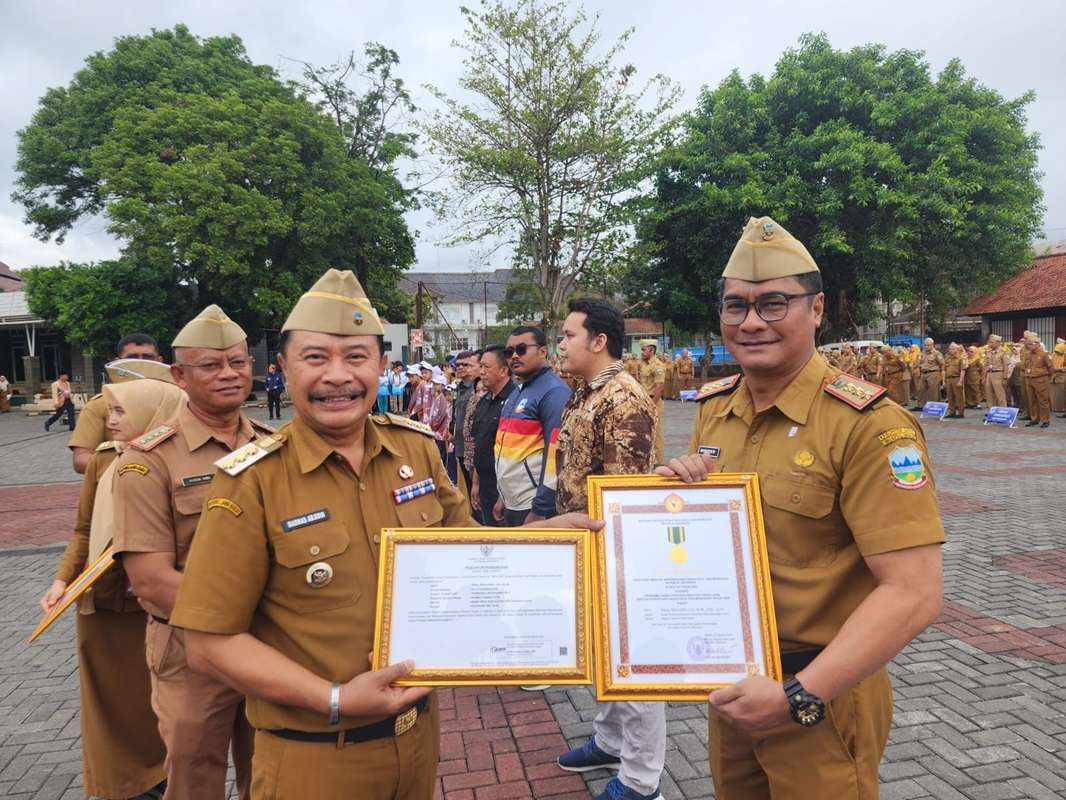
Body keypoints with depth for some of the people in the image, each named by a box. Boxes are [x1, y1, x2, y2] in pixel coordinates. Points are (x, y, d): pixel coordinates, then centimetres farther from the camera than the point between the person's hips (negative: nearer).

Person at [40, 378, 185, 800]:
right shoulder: (101, 461, -2)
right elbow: (83, 532, 5)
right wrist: (63, 578, -6)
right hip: (102, 605, 3)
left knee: (159, 700, 13)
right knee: (112, 701, 15)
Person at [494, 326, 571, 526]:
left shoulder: (554, 392, -14)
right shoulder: (517, 393, 14)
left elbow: (556, 455, -20)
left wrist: (540, 511, -20)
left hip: (536, 507, -8)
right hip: (513, 506, 8)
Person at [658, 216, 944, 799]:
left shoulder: (867, 424, -20)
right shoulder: (713, 408, 0)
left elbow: (913, 593, -23)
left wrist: (800, 696, -26)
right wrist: (677, 490, -10)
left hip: (820, 695, -6)